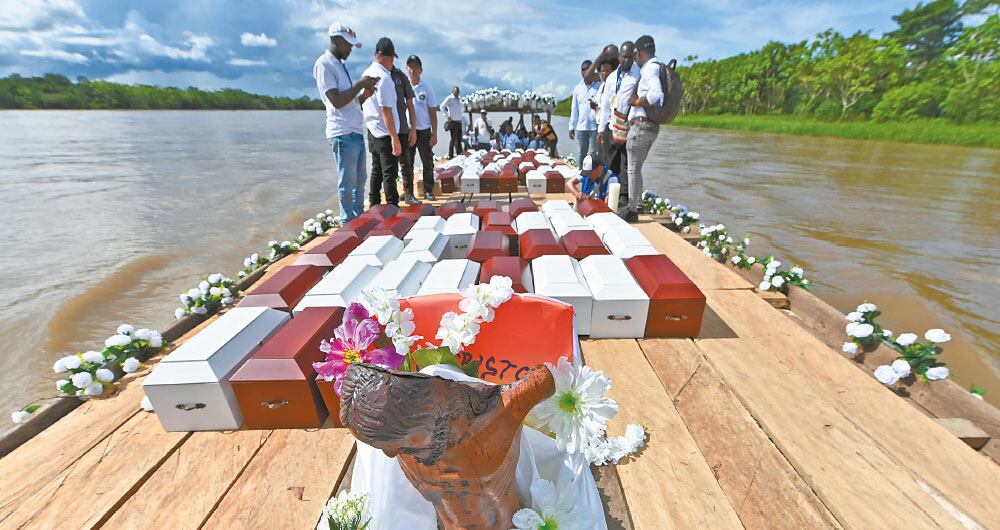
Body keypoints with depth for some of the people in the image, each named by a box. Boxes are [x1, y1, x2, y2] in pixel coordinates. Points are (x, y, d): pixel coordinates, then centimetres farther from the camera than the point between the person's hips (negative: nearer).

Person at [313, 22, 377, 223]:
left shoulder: (340, 64, 21)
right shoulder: (324, 64, -7)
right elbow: (337, 101, -16)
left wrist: (367, 90, 8)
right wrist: (360, 84, -9)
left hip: (356, 132, 9)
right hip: (343, 134, -9)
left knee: (359, 180, 13)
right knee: (347, 183, -4)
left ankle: (359, 217, 23)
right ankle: (347, 222, 5)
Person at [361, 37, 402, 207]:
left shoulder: (367, 74, 10)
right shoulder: (384, 77, -16)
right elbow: (386, 110, -22)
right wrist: (395, 137, -22)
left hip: (372, 132, 9)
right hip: (385, 134, -9)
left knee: (376, 171, 16)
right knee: (389, 174, -5)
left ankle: (374, 205, 24)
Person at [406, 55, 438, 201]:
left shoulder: (426, 88, 4)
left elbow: (433, 112, 3)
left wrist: (434, 134, -4)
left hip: (424, 130, 0)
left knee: (428, 163, 2)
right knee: (407, 163, 5)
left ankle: (428, 190, 12)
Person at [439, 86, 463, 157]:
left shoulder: (459, 100, 18)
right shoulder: (449, 99, -4)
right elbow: (442, 107, -10)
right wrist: (447, 116, -12)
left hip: (459, 121, 7)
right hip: (453, 121, -7)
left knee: (459, 139, 9)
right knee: (453, 138, -6)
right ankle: (450, 155, 0)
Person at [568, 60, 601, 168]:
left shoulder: (600, 86, -1)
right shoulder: (577, 88, 12)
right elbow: (574, 109, 14)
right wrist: (572, 126, 10)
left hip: (595, 127, -4)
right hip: (581, 127, 4)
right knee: (581, 154, 11)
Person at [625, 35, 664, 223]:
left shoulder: (649, 69, -11)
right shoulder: (658, 68, 20)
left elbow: (656, 94, -28)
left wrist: (636, 101, -14)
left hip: (640, 124, -10)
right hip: (652, 126, 10)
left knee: (633, 169, -6)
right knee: (636, 168, 18)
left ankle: (632, 211, -2)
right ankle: (637, 204, 26)